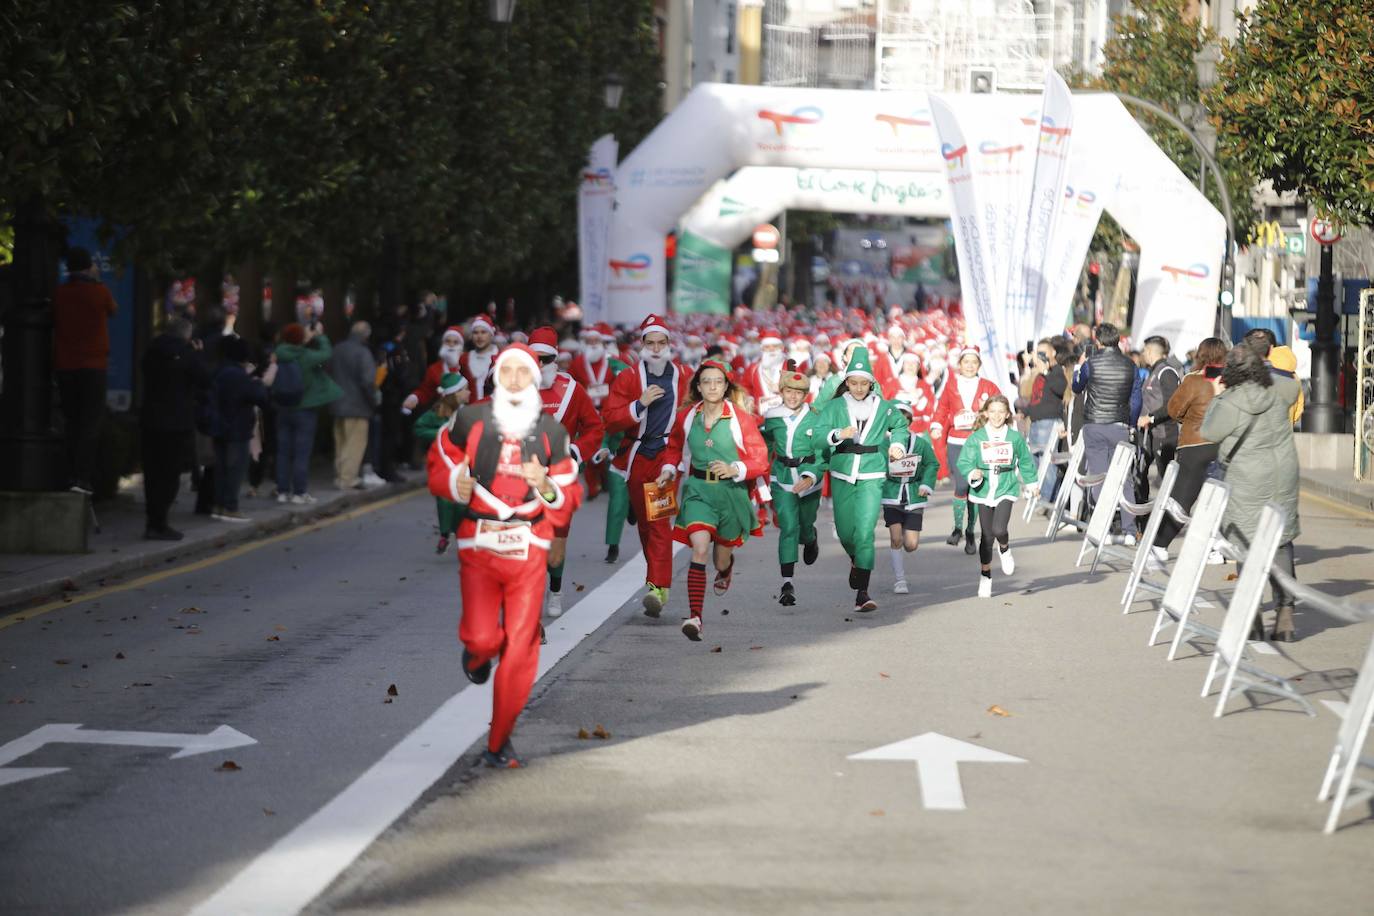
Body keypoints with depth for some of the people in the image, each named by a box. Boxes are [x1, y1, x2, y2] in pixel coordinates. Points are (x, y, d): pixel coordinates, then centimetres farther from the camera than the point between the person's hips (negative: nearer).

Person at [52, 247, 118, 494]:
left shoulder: (59, 293, 2)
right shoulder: (99, 291, -5)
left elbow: (53, 324, 13)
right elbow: (113, 311, 15)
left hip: (65, 365, 3)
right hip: (93, 365, -3)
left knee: (71, 422, 11)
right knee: (90, 422, -4)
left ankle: (71, 475, 7)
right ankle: (82, 477, -16)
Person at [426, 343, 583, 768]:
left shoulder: (551, 432, 7)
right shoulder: (470, 420, 1)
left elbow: (569, 501, 10)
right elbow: (439, 462, 15)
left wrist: (545, 486, -12)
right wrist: (455, 483, -6)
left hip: (528, 549, 1)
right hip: (478, 543, -1)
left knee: (520, 650, -3)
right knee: (482, 637, -17)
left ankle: (499, 744, 11)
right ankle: (477, 653, 24)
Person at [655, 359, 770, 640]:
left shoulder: (740, 419, -9)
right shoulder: (686, 416, 0)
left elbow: (760, 459, -7)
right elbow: (674, 447, 20)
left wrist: (735, 469, -23)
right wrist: (668, 470, 4)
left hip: (731, 491, 0)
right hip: (697, 490, 1)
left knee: (721, 557, 16)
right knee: (700, 548, -21)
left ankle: (726, 567, 58)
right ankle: (694, 617, -24)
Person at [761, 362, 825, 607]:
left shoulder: (815, 419, -7)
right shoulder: (772, 418, -2)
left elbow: (822, 455, -8)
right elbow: (764, 450, 12)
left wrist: (810, 478, -24)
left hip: (809, 479, 0)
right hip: (782, 479, 0)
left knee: (805, 526, 15)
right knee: (788, 527, -15)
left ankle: (811, 540, 56)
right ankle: (787, 584, -16)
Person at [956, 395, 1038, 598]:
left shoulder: (1015, 438, 1)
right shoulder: (976, 438, -3)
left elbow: (1025, 461, 15)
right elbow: (964, 462, -7)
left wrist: (1031, 483, 23)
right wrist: (972, 473, -27)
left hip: (1006, 490, -1)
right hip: (983, 491, 1)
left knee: (999, 530, -19)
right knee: (986, 535, 5)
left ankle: (1005, 550, 17)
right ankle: (986, 576, 21)